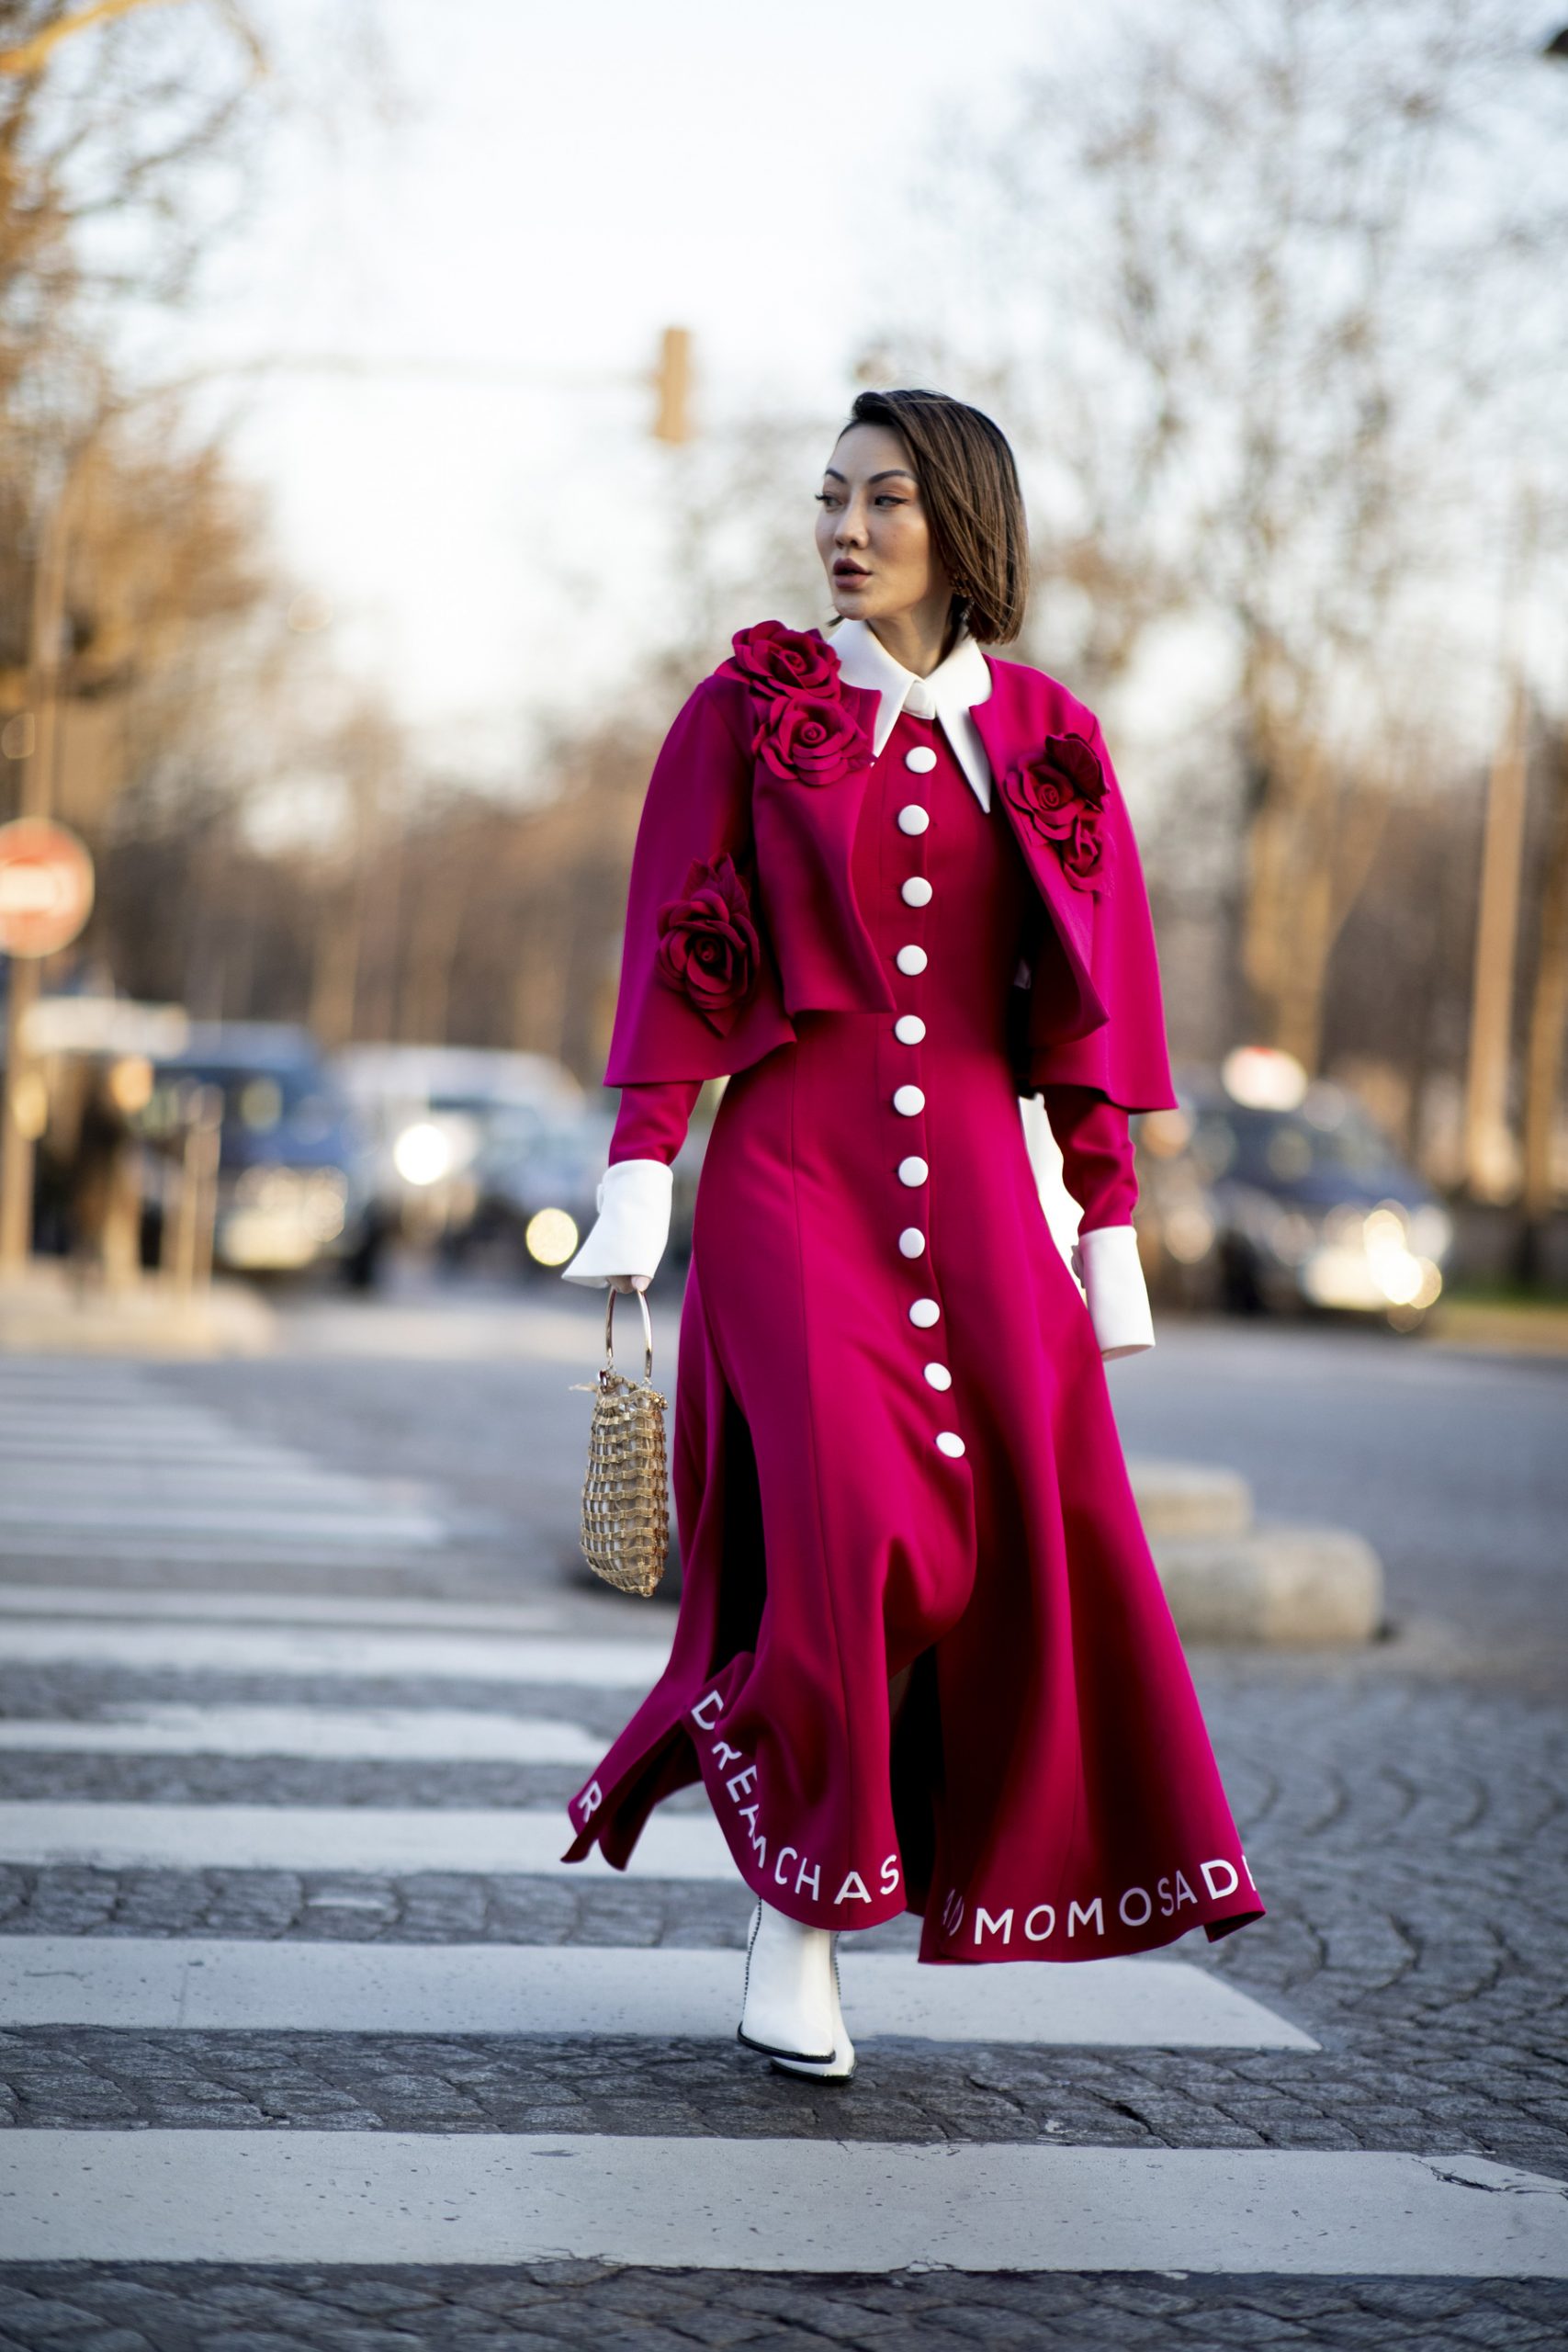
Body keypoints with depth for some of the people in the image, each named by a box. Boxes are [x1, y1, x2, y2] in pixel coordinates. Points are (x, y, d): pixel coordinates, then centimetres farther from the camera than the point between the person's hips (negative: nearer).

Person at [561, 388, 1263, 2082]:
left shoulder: (1043, 743, 10)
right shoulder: (750, 711, 6)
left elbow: (1082, 1006, 11)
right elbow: (678, 961, 2)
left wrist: (1109, 1229, 7)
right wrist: (635, 1178, -7)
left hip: (973, 1184, 3)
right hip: (790, 1171, -2)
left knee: (1025, 1538, -4)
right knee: (837, 1519, -18)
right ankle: (792, 1916, -6)